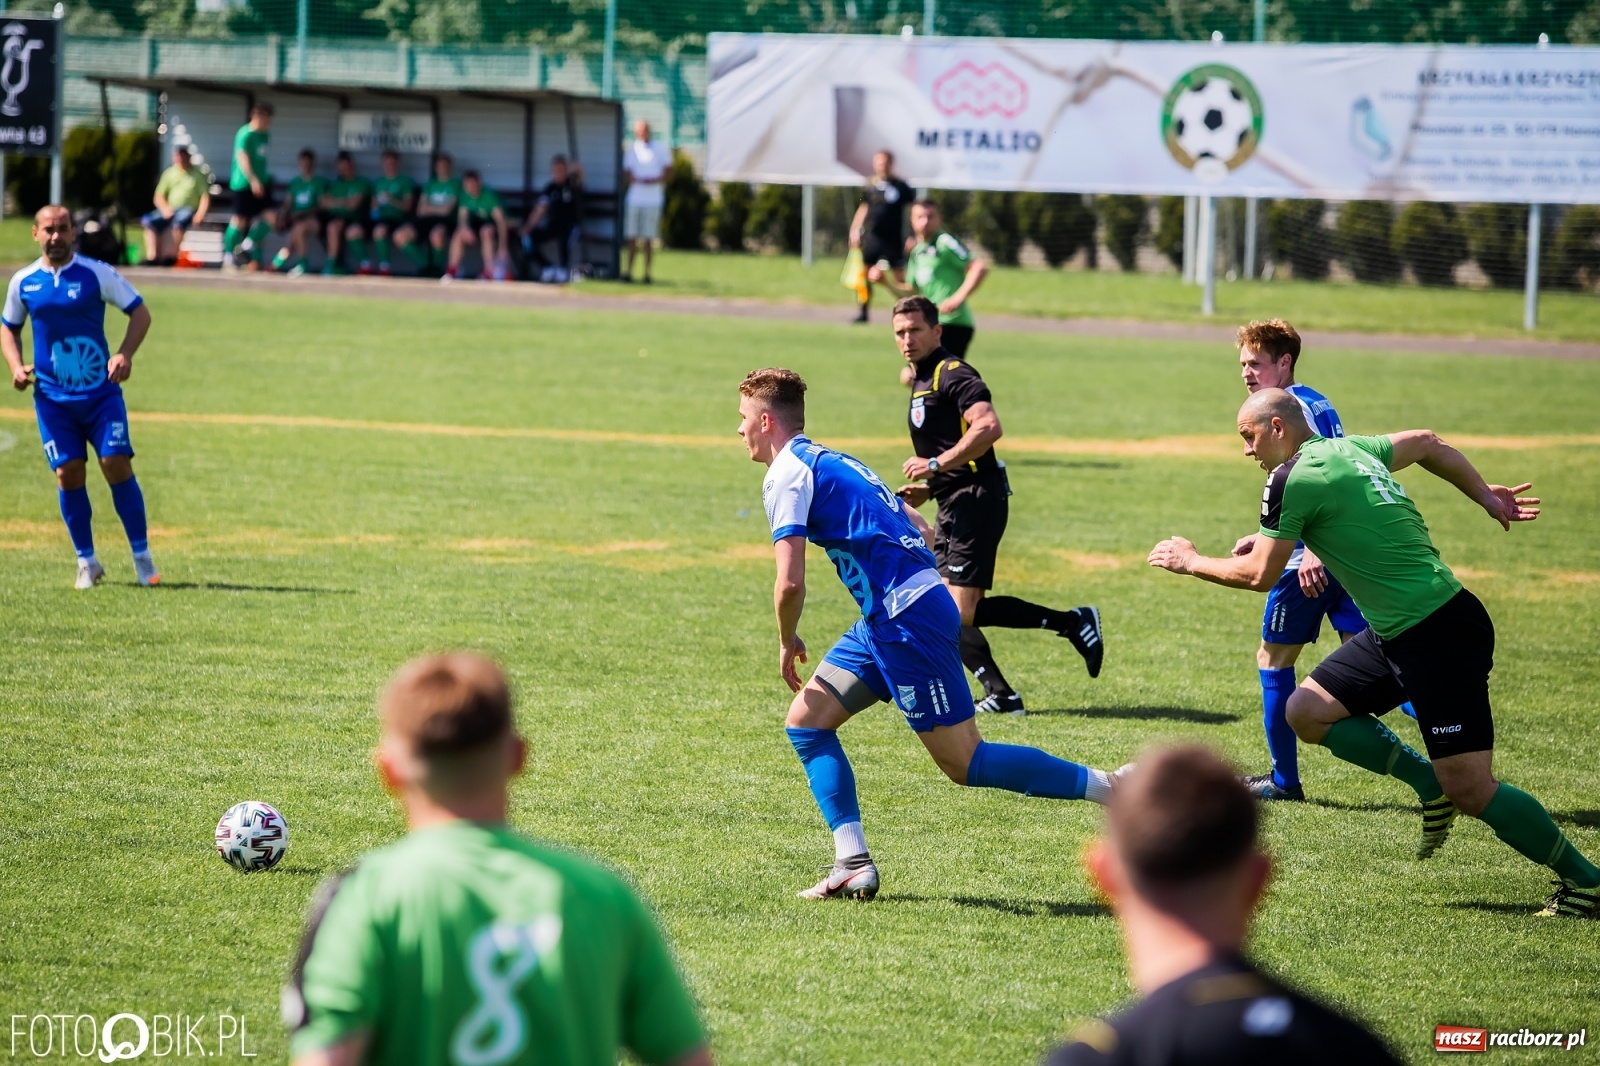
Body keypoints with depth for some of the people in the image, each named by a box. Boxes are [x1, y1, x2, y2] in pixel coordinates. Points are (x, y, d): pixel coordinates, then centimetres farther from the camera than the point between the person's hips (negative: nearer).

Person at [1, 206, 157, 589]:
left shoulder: (96, 274, -4)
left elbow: (140, 313, -1)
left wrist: (125, 354, -17)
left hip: (101, 392, -2)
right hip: (52, 397, 2)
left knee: (117, 465, -9)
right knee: (68, 473, -3)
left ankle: (142, 557, 1)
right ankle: (87, 561, 9)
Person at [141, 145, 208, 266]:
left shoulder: (197, 174, 8)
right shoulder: (169, 173, 17)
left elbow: (205, 196, 0)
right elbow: (159, 197, 13)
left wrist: (200, 214, -17)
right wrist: (165, 209, -8)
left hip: (188, 209, -4)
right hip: (170, 209, 4)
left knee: (178, 221, -38)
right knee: (150, 222, -24)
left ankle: (172, 256, -38)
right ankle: (152, 256, -30)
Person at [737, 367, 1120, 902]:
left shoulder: (787, 474, -8)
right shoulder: (834, 462, 21)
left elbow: (790, 582, -16)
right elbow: (922, 532, 23)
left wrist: (788, 642, 2)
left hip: (907, 618, -10)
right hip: (887, 621, 10)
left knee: (966, 765, -3)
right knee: (806, 721, 11)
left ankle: (1112, 789, 0)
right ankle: (853, 863, 5)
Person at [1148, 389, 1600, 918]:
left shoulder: (1293, 479, -13)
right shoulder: (1350, 450, 13)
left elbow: (1260, 575, -6)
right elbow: (1427, 443, 29)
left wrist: (1191, 561, 10)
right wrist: (1484, 495, 35)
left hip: (1441, 636, -10)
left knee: (1469, 790, -9)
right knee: (1306, 710, 10)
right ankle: (1429, 782, 14)